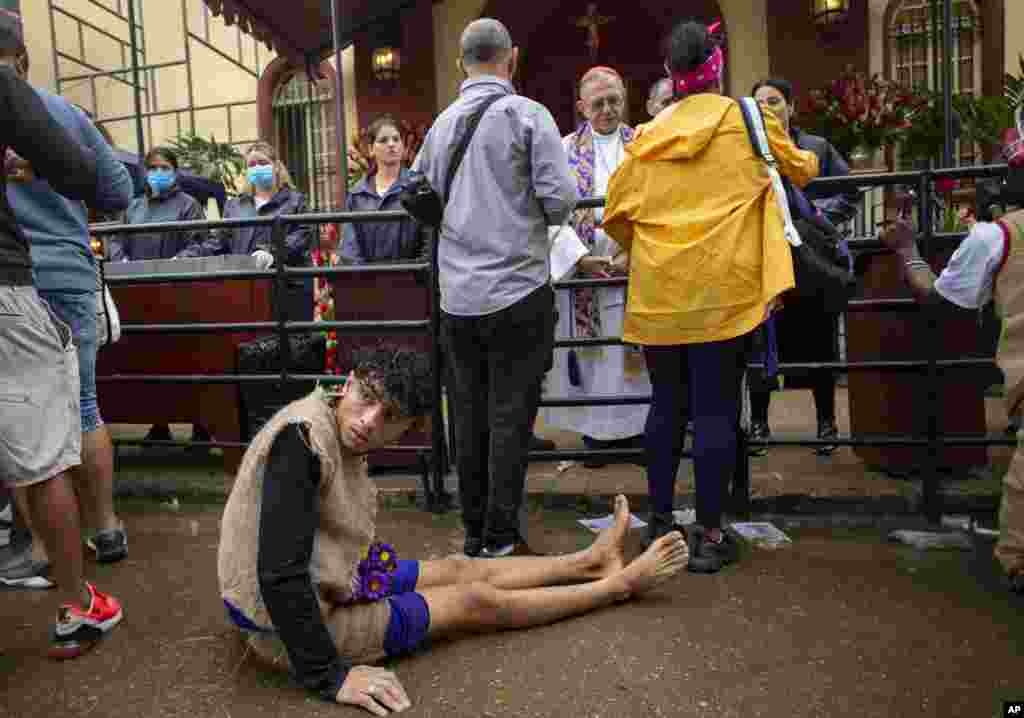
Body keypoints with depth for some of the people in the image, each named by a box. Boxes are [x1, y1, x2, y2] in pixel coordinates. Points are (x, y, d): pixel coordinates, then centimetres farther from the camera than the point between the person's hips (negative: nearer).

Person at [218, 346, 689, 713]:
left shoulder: (341, 437, -5)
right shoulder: (302, 437, -31)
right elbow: (280, 574, -32)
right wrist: (328, 676, -26)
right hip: (289, 623, -8)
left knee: (459, 569, 17)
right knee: (476, 601, 3)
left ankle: (593, 561, 36)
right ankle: (619, 584, 21)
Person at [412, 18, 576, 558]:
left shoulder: (441, 124, 10)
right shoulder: (528, 115, -4)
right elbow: (560, 198, -11)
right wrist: (533, 219, 9)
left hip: (458, 296, 5)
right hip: (517, 290, -4)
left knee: (468, 415, 11)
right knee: (510, 417, 2)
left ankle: (474, 534, 22)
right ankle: (501, 540, 9)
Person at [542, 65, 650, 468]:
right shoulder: (566, 151, 5)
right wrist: (579, 258, -13)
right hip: (583, 271, -1)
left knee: (634, 354, 5)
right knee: (592, 356, 4)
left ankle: (636, 429, 17)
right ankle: (595, 433, 16)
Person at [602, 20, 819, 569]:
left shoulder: (650, 134, 8)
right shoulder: (747, 120, 5)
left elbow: (617, 210, 9)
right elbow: (800, 169, 21)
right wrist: (808, 160, 45)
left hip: (659, 291, 3)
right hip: (722, 290, -2)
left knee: (666, 405, 13)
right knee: (715, 410, 2)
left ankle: (659, 522, 23)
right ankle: (709, 536, 10)